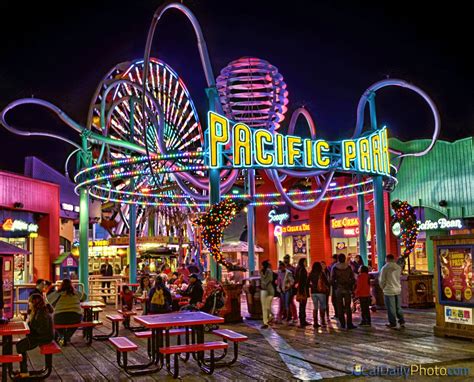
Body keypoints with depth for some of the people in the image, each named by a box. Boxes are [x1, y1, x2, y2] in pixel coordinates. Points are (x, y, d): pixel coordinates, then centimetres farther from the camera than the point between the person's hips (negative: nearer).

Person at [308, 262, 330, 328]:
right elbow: (327, 282, -10)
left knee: (315, 308, 10)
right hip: (321, 292, -4)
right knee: (322, 308, 6)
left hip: (313, 292, 4)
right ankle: (323, 322, 4)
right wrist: (327, 287, 10)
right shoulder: (321, 274, -10)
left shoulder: (311, 274, 0)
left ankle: (315, 323, 9)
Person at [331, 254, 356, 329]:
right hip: (347, 289, 0)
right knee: (348, 307, 3)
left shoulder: (334, 268, -4)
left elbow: (332, 279, -5)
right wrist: (351, 287, 10)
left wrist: (335, 287, 9)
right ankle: (349, 324, 0)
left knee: (340, 307, 7)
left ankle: (342, 324, 9)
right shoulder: (349, 267, -1)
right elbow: (353, 279, 0)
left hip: (338, 289, 0)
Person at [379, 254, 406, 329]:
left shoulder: (385, 268, -13)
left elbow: (382, 280, -8)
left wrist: (383, 287, 10)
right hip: (398, 290, 5)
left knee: (391, 308, 4)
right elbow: (399, 277, 11)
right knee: (398, 307, 16)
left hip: (389, 291, -5)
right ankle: (401, 321, 16)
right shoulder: (399, 267, 0)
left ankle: (393, 323, 9)